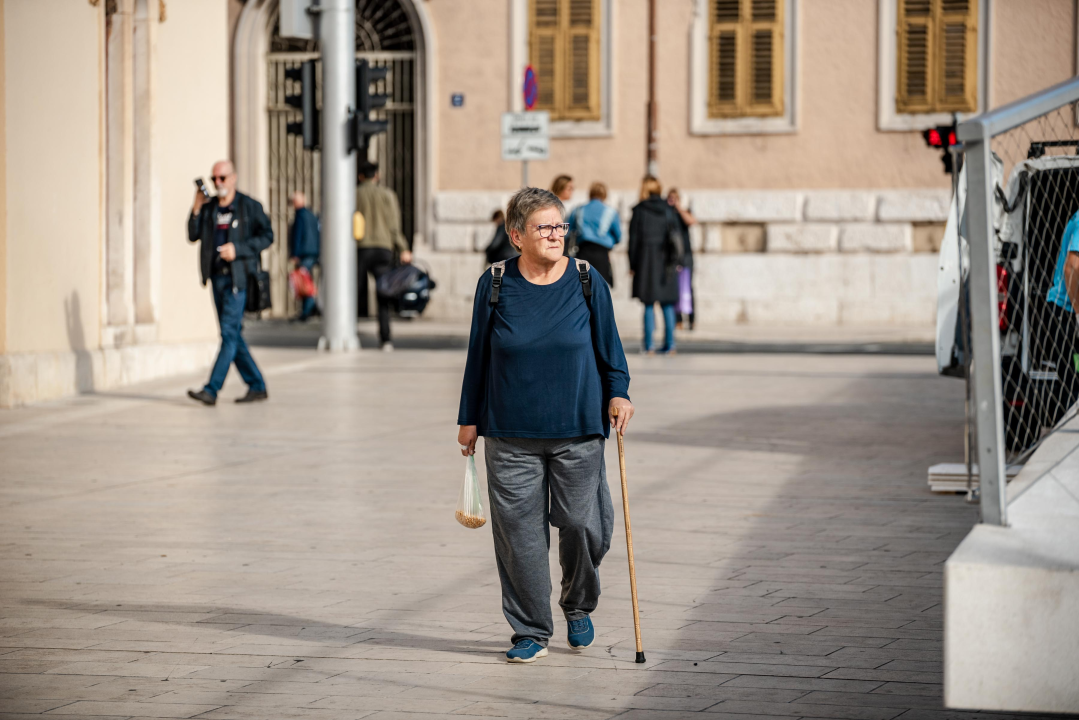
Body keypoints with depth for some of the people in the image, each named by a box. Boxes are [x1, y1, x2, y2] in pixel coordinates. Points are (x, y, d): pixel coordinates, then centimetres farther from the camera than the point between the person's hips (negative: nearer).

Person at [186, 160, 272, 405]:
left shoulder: (249, 206, -1)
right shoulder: (208, 207, 12)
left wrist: (237, 249, -14)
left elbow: (267, 236, -3)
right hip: (217, 277, 6)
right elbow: (193, 236, 8)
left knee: (229, 332, -11)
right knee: (232, 335, 8)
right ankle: (257, 386, 17)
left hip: (238, 277, -6)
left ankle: (211, 390, -16)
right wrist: (196, 209, -5)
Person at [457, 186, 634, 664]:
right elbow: (478, 354, 8)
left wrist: (618, 392, -3)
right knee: (519, 532, 0)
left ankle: (579, 607, 28)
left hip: (578, 430, 0)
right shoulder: (495, 284, 0)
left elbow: (609, 345, 10)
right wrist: (469, 418, 9)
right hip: (511, 432, 0)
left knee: (581, 524, 0)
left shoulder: (588, 282, 1)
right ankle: (531, 630, 13)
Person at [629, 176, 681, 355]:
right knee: (668, 304, 7)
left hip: (646, 259, -2)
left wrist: (632, 264, 3)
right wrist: (674, 260, 10)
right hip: (666, 261, 2)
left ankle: (649, 345, -3)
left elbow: (634, 238, -2)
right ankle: (669, 343, 6)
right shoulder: (668, 209, 4)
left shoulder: (639, 210, -3)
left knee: (649, 305, 0)